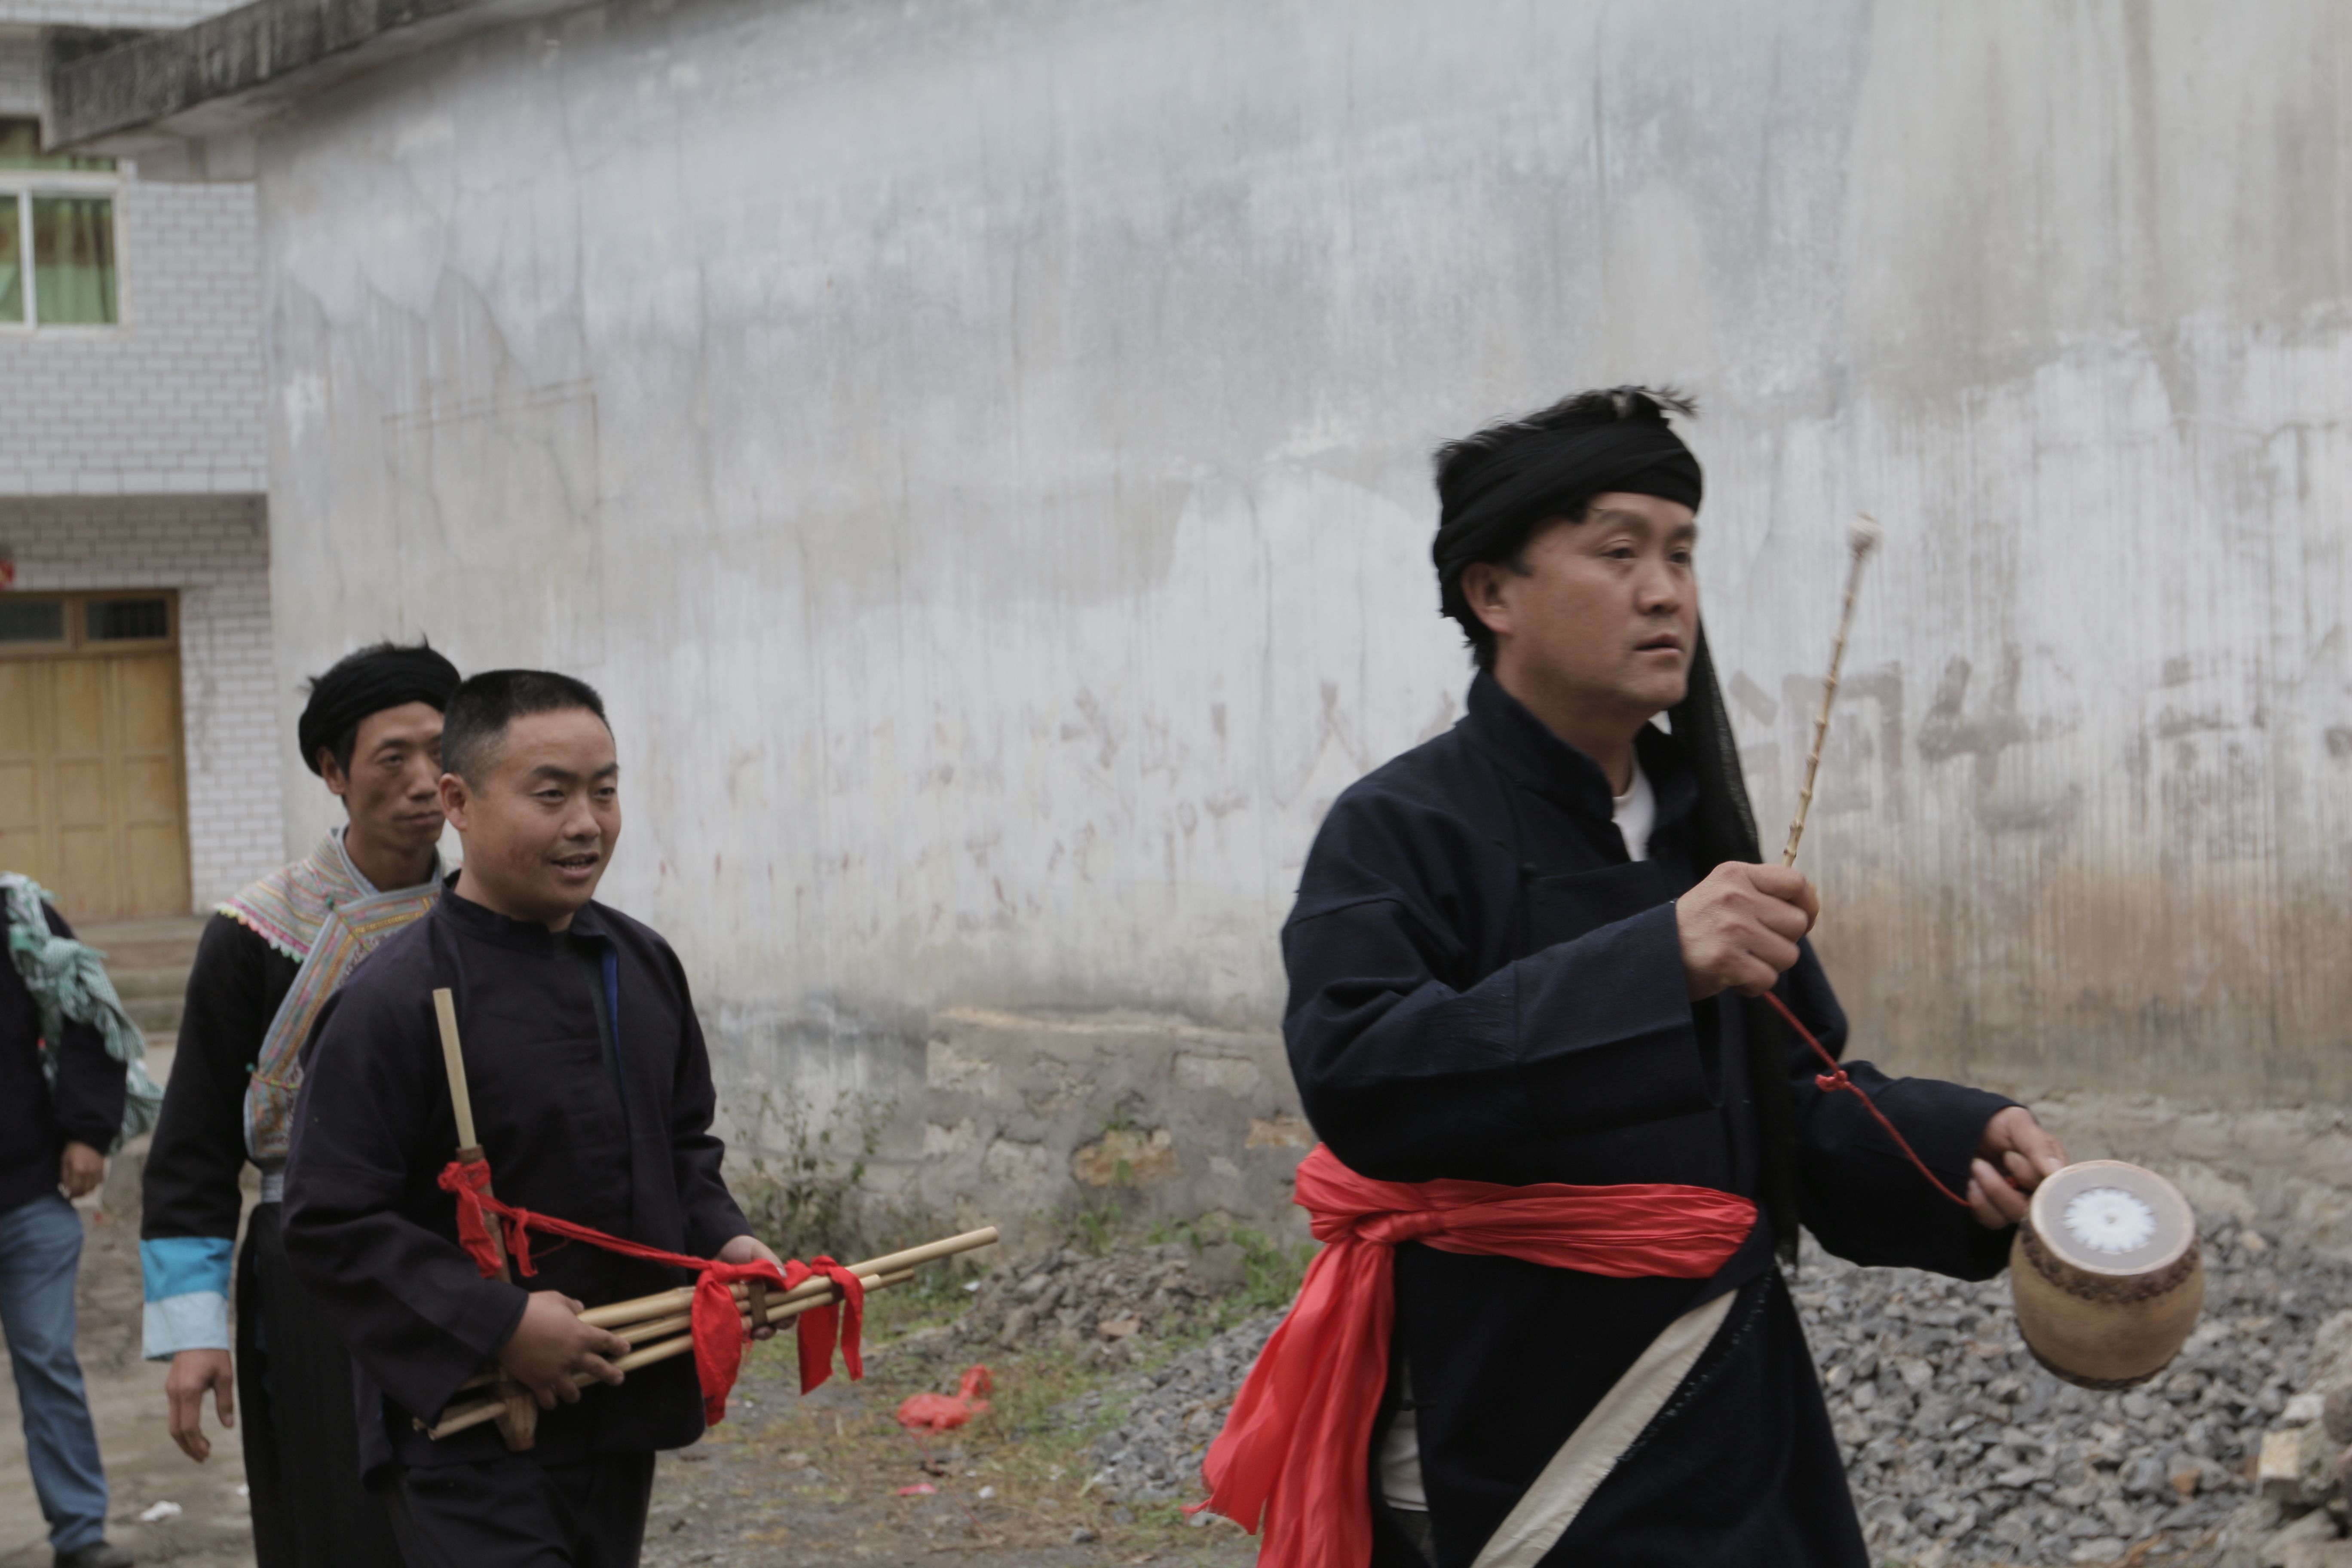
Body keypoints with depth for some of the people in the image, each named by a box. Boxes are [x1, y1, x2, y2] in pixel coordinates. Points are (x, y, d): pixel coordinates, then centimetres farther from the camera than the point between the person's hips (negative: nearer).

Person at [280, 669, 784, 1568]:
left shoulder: (644, 966, 6)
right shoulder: (394, 1002, -16)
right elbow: (329, 1224, -18)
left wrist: (722, 1241, 1)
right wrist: (498, 1326, -22)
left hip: (620, 1420, 8)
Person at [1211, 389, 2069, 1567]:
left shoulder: (1696, 828, 12)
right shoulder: (1398, 833, -11)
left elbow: (1797, 1096, 14)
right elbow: (1355, 1075, -28)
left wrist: (1965, 1145, -7)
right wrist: (1656, 961, -35)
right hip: (1508, 1446, -7)